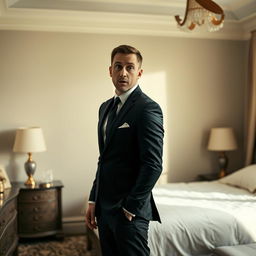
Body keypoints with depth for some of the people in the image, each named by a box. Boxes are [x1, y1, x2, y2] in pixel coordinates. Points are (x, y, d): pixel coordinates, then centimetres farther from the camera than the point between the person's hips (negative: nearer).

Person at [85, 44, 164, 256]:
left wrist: (131, 208, -15)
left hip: (130, 209, -7)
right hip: (105, 206, 8)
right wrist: (93, 200, 12)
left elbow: (153, 165, -18)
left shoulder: (148, 108, -14)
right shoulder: (106, 107, 11)